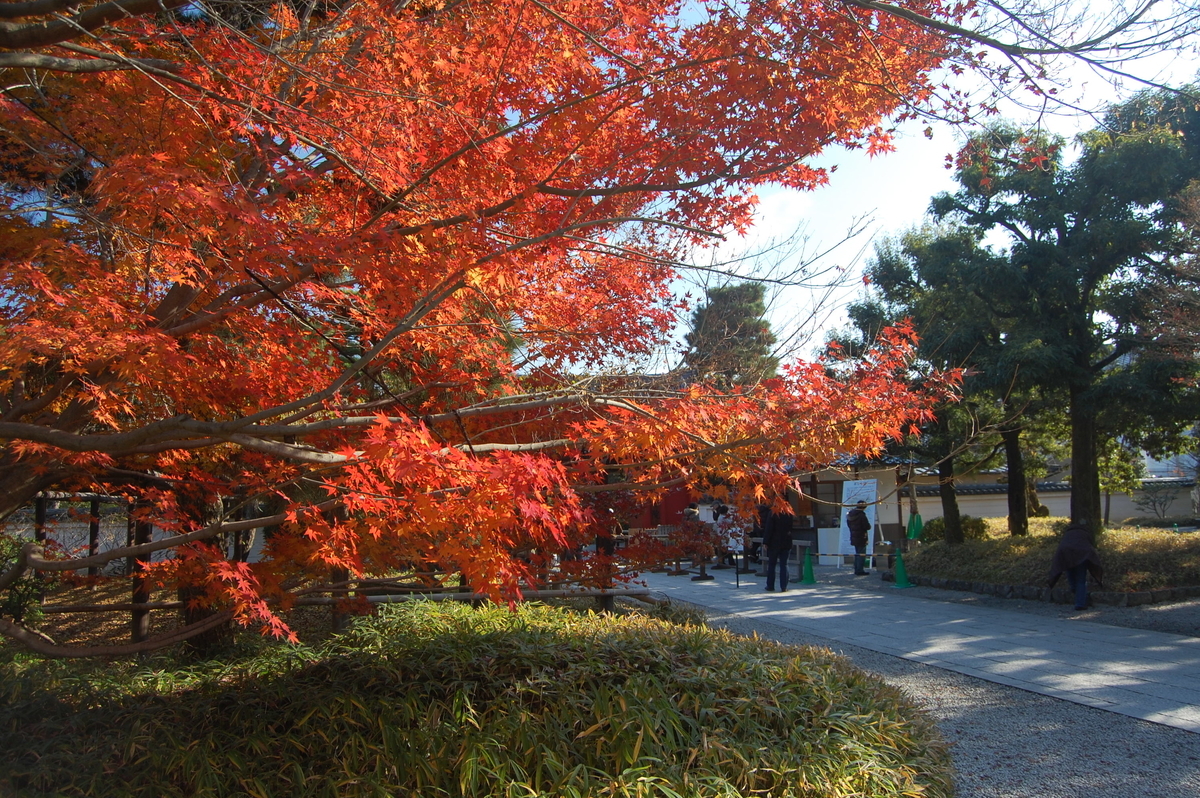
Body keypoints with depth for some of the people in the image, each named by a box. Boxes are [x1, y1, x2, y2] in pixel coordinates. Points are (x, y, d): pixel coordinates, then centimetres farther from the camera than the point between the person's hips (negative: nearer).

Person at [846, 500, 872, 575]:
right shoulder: (861, 515, -20)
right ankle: (860, 571, -3)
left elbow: (849, 524, 16)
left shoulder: (850, 514, 6)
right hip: (861, 538, -8)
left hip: (854, 537, 8)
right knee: (862, 554, -2)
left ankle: (857, 570, 21)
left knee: (857, 553, 18)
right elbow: (867, 527, -20)